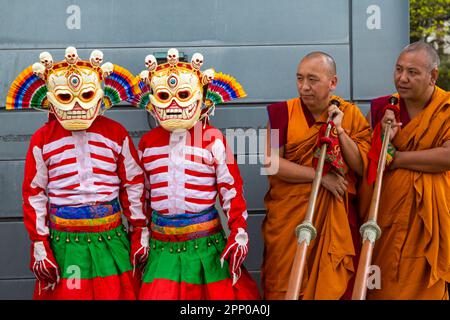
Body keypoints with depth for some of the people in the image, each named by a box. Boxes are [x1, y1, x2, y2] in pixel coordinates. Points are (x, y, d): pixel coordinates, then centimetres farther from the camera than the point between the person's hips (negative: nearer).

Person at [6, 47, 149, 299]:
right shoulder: (43, 140, 1)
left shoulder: (116, 134, 2)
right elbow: (34, 194, 3)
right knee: (66, 293, 4)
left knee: (118, 293, 6)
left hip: (112, 239, 1)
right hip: (64, 241, -1)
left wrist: (140, 231, 6)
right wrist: (39, 245, 0)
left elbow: (134, 184, 7)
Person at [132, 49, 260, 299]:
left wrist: (239, 232, -9)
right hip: (162, 245, 3)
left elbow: (231, 188, -4)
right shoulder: (148, 142, 7)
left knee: (220, 294, 2)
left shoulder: (213, 139, -5)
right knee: (158, 293, 3)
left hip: (205, 242, -3)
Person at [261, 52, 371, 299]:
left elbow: (364, 167, -3)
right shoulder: (282, 112, -3)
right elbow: (272, 163, -12)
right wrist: (321, 176, -14)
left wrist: (339, 130, -13)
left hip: (336, 218, 1)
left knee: (335, 287, 6)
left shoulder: (351, 114, 2)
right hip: (290, 214, -1)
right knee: (287, 287, 6)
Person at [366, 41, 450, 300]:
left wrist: (397, 158, -15)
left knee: (424, 285, 5)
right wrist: (383, 137, -13)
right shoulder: (382, 108, 5)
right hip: (386, 211, 3)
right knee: (382, 285, 8)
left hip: (429, 213, -3)